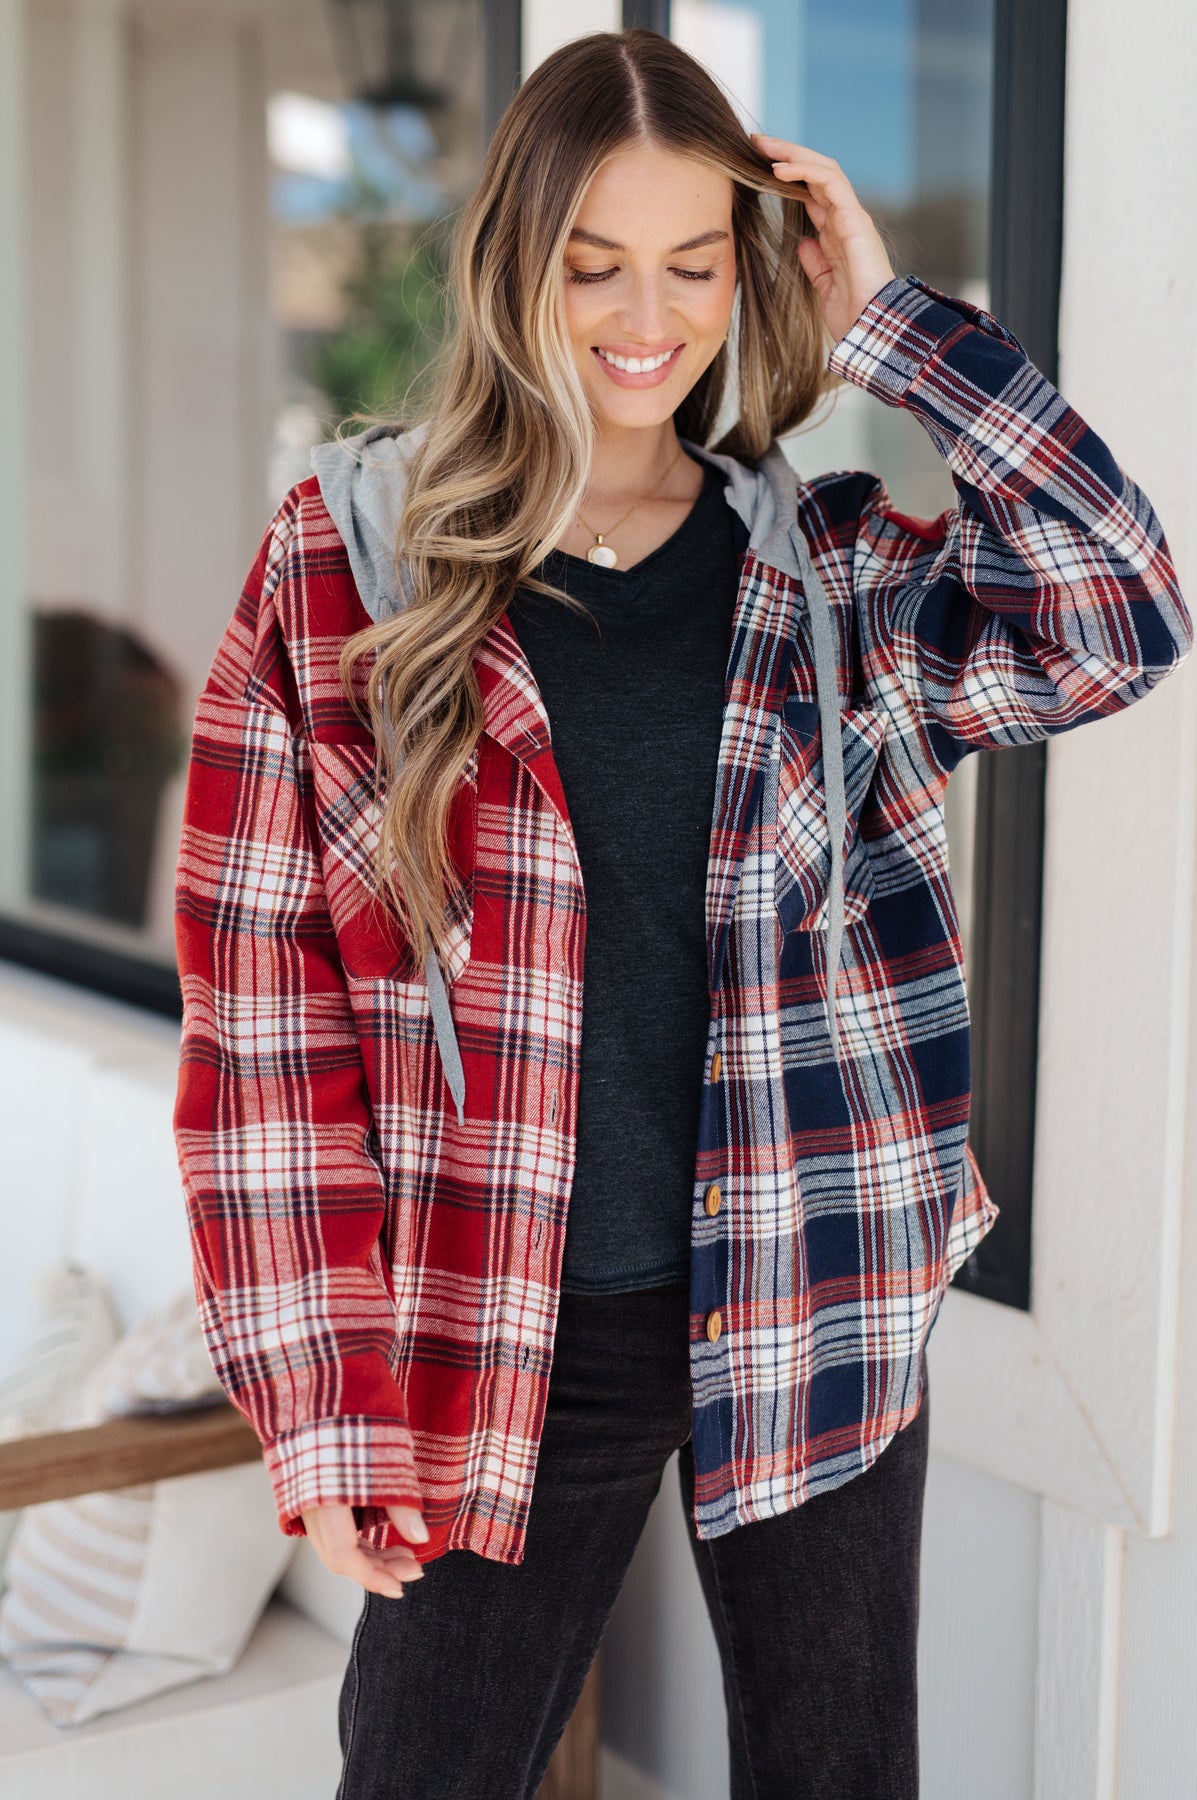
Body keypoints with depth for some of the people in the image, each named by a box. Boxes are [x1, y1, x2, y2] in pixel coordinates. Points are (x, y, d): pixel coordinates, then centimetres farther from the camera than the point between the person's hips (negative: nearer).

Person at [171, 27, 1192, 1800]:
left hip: (812, 1317, 2)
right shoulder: (351, 557, -4)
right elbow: (263, 1001, -5)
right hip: (502, 1345, -1)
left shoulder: (826, 568, 3)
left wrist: (884, 322, -11)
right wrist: (323, 1401, -8)